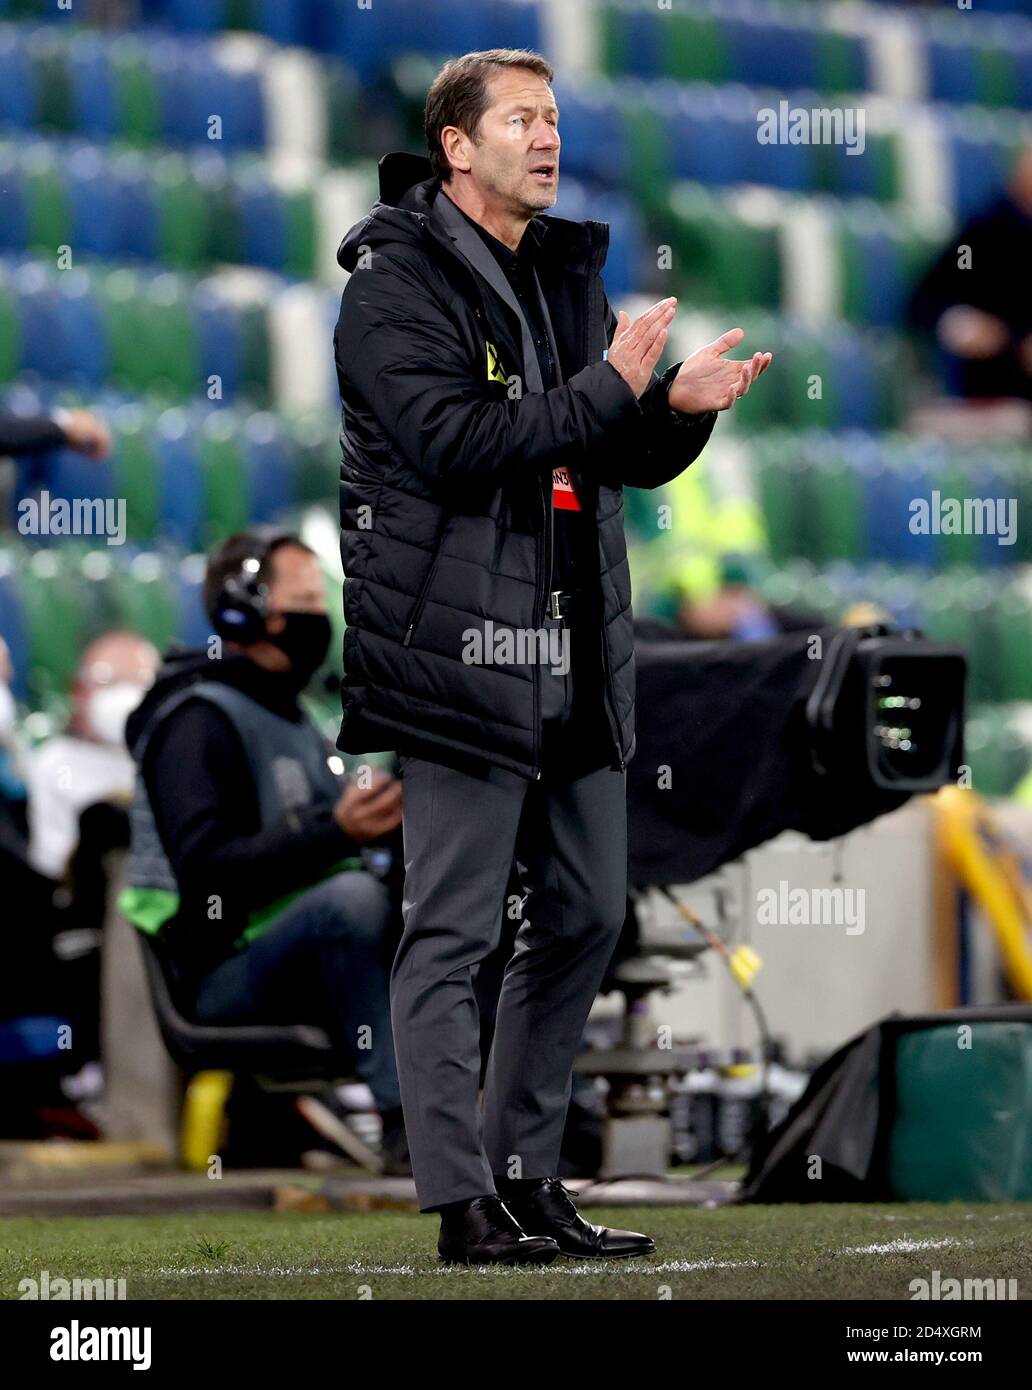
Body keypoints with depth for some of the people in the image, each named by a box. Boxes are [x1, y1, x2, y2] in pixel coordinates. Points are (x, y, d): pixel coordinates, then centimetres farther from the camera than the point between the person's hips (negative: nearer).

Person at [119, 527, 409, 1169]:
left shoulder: (290, 718, 23)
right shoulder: (197, 720, -9)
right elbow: (209, 872, -22)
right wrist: (335, 831, -32)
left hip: (311, 959, 9)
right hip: (224, 978, -9)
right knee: (352, 895, -36)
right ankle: (407, 1124, -37)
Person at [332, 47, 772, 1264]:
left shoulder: (567, 274, 17)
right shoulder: (399, 282, -7)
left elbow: (632, 459, 18)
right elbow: (453, 442, -19)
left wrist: (680, 406, -4)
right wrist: (608, 388, -18)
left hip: (574, 652, 8)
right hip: (459, 647, -8)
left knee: (584, 914, 11)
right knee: (452, 932, -5)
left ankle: (527, 1175, 21)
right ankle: (464, 1204, -4)